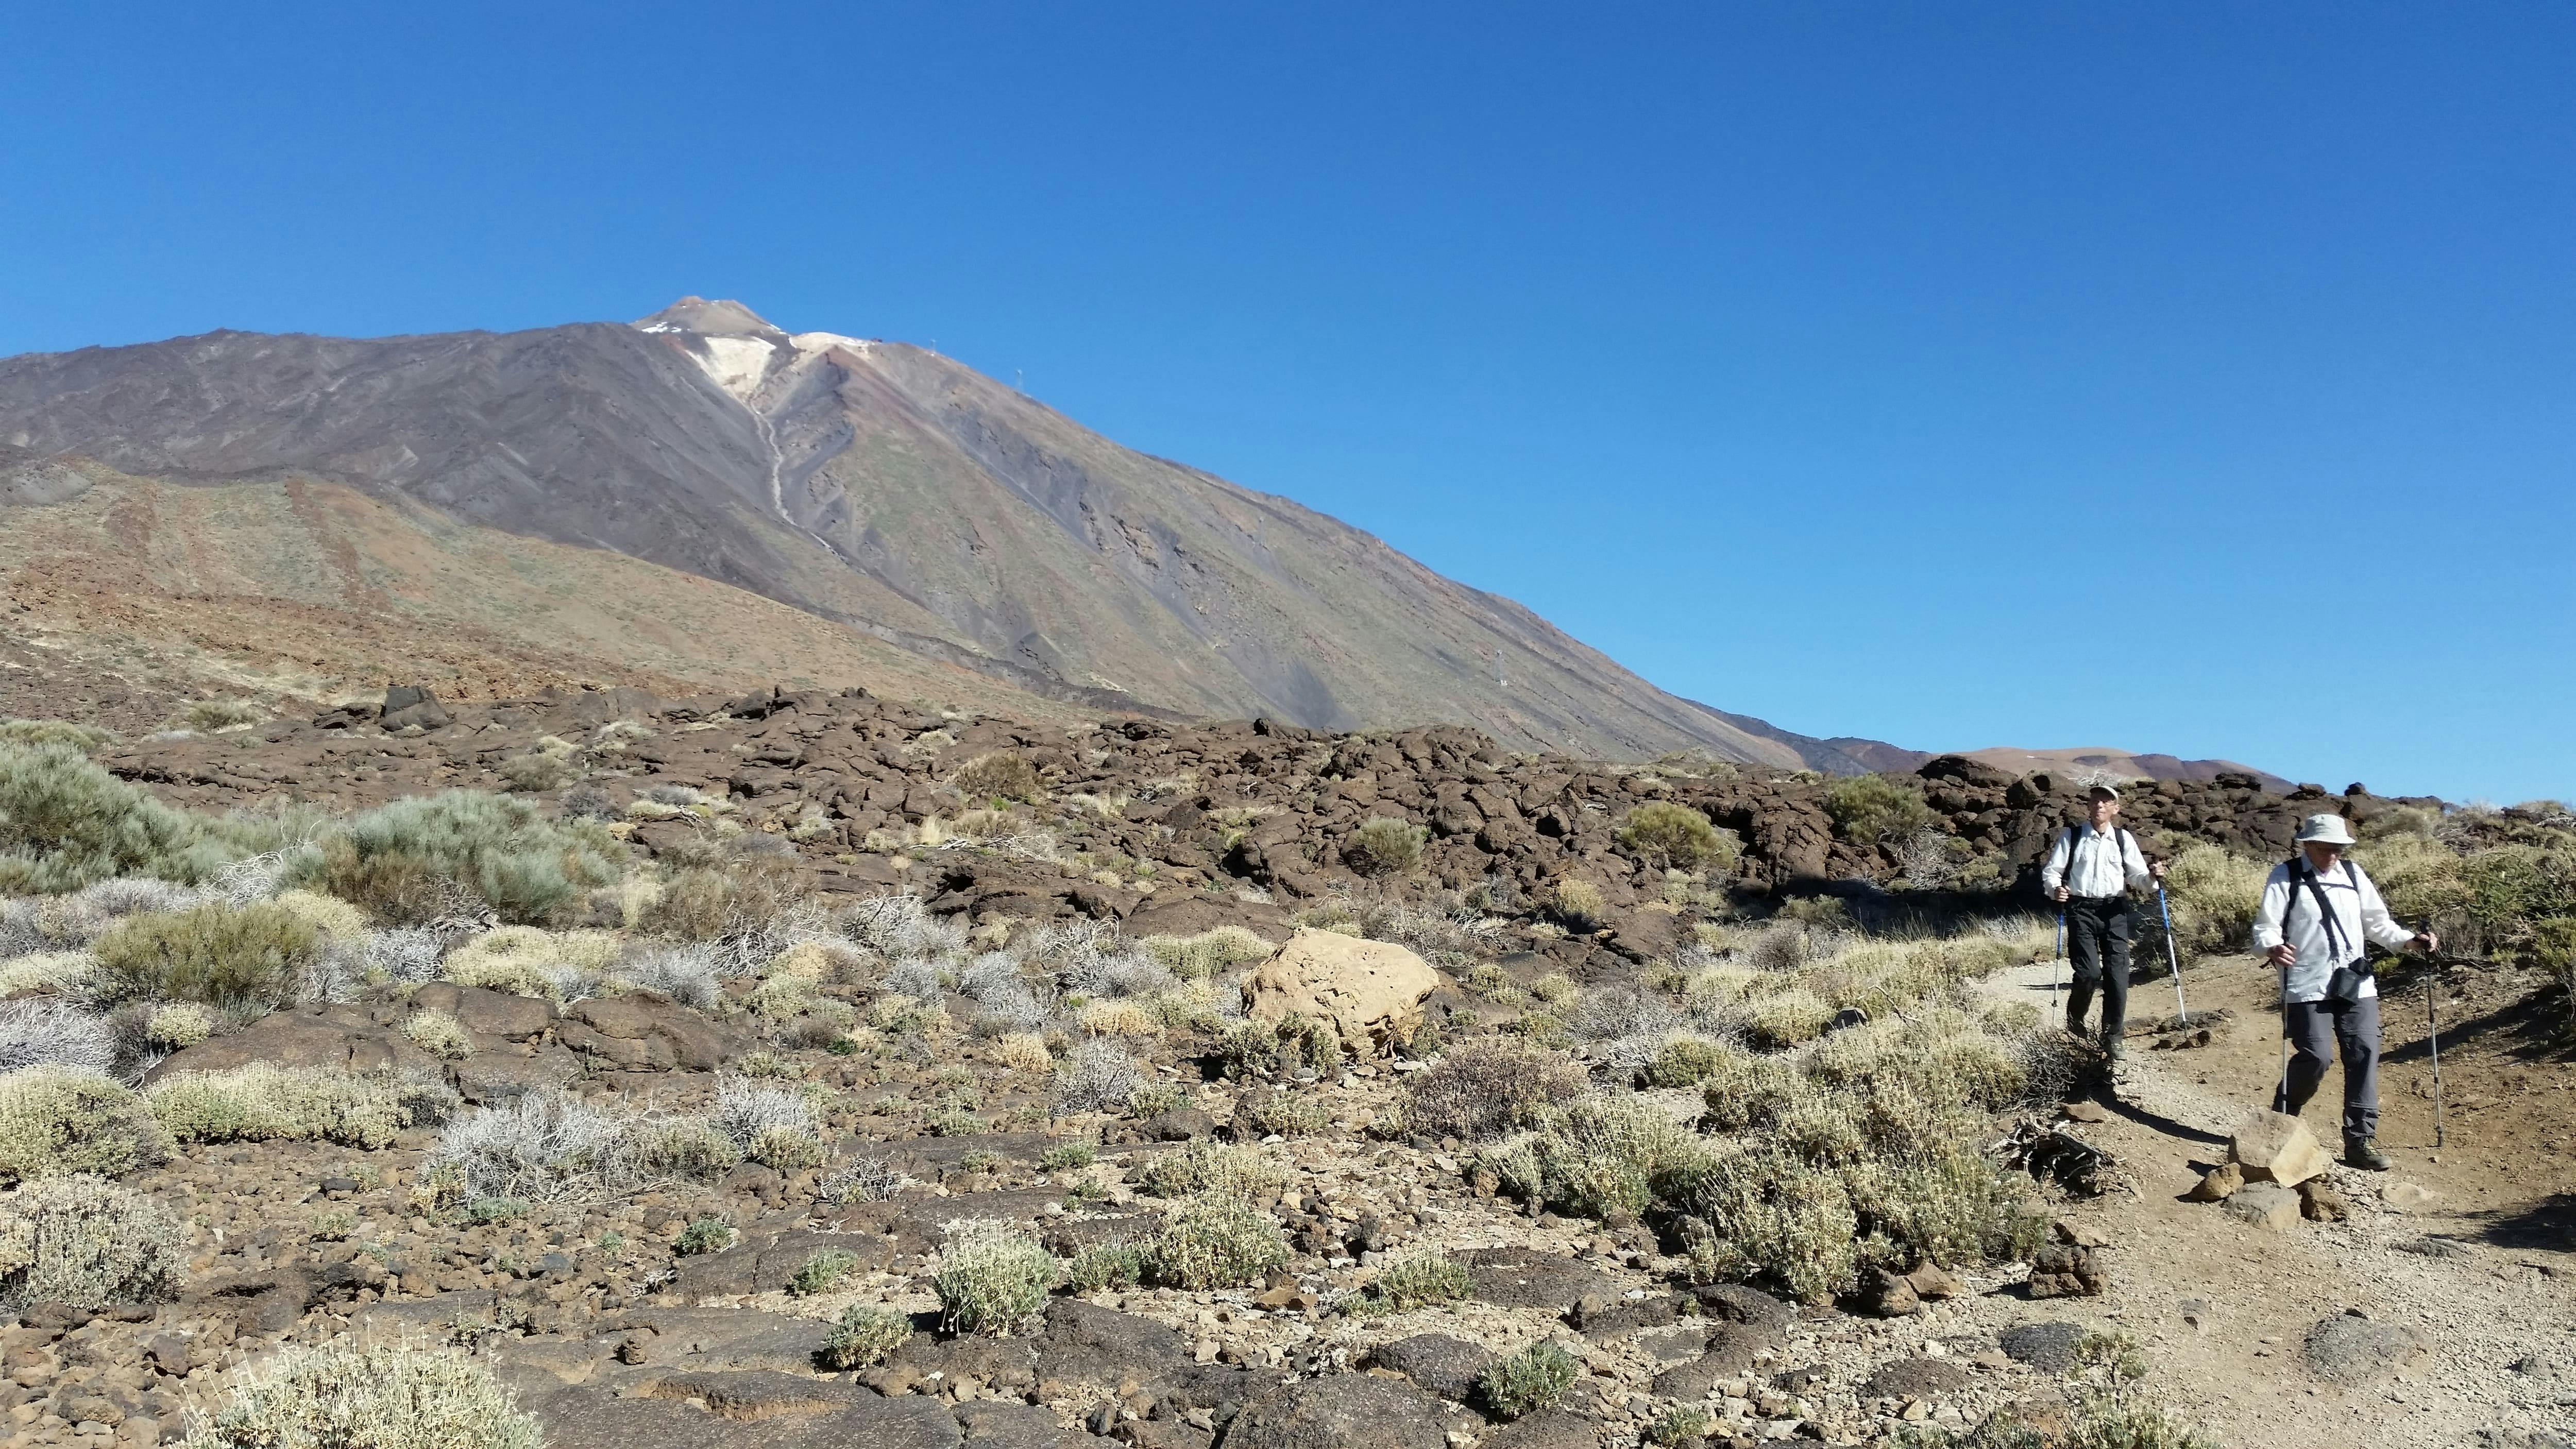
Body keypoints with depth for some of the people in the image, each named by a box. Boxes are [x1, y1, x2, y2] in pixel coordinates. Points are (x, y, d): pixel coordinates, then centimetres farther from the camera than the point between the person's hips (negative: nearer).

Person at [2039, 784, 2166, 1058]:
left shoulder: (2123, 838, 10)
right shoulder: (2071, 835, 3)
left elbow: (2136, 874, 7)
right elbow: (2052, 870, 2)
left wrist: (2151, 875, -15)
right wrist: (2055, 889, -18)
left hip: (2115, 910, 2)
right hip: (2081, 909, -2)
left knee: (2118, 974, -3)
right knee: (2089, 972, -14)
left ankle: (2112, 1038, 10)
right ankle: (2075, 1022, 14)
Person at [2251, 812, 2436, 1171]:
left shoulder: (2353, 873, 13)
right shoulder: (2286, 876, -2)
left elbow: (2377, 922, 18)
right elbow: (2266, 926, -9)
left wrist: (2410, 940, 2)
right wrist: (2272, 948, -29)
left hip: (2356, 984, 5)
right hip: (2307, 986, -5)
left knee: (2365, 1054, 0)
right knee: (2317, 1056, -11)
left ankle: (2361, 1140, 9)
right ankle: (2281, 1122, 14)